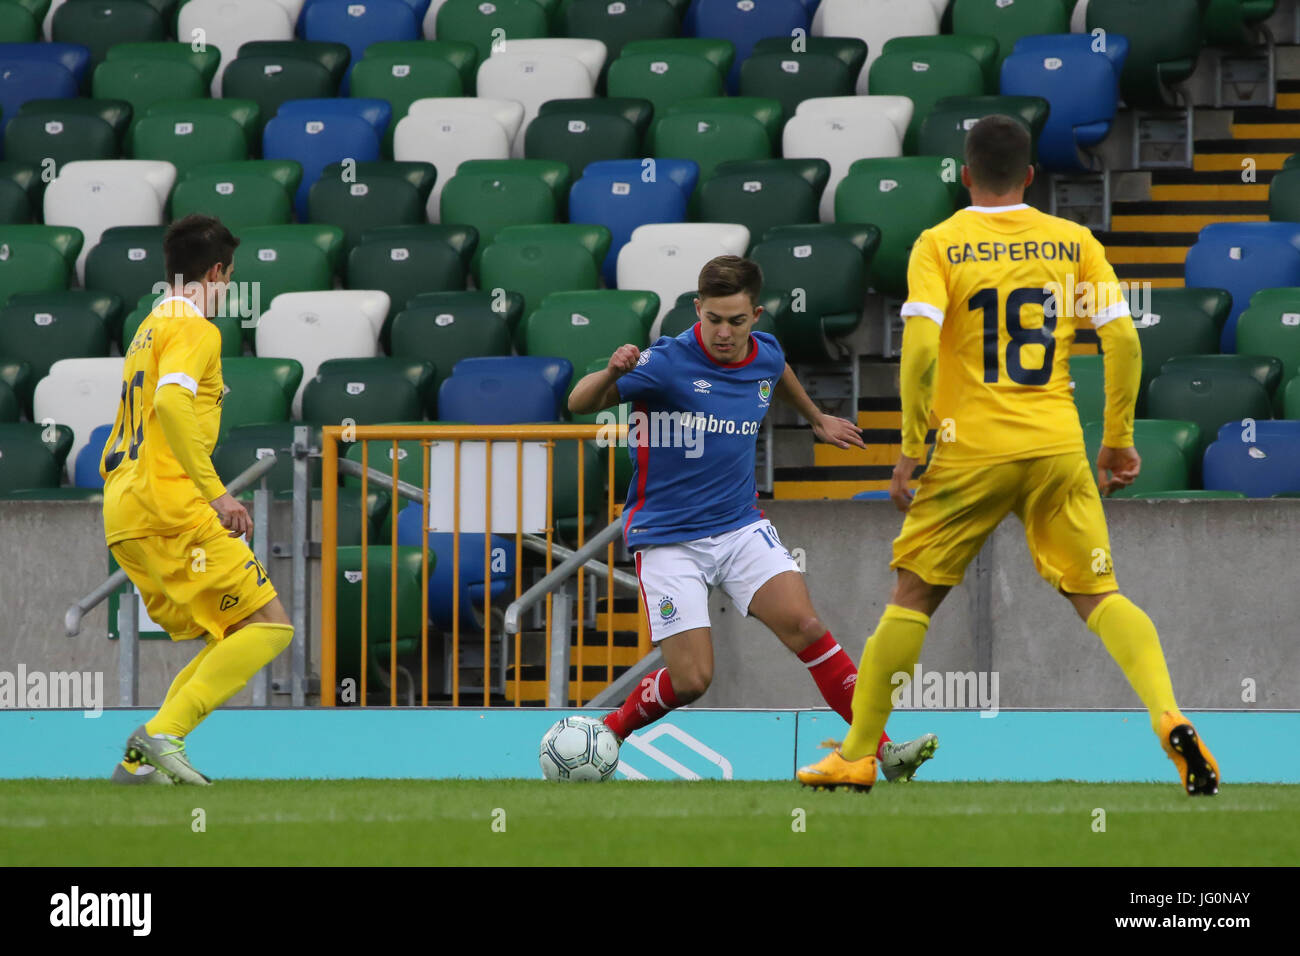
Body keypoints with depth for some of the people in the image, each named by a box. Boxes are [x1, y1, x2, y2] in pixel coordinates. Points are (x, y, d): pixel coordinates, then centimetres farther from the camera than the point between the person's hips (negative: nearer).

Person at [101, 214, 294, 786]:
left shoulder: (150, 328, 24)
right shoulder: (194, 329, -5)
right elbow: (171, 401, -25)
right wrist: (217, 493, -27)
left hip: (123, 516, 10)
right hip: (171, 508, -10)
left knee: (231, 641, 12)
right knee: (269, 625, -11)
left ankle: (140, 760, 1)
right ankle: (163, 733, -21)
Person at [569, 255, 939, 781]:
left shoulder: (766, 355, 0)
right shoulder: (667, 363, -18)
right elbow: (579, 403, -23)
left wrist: (817, 417, 43)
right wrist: (612, 373, -45)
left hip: (741, 526, 4)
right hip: (668, 537, -4)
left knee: (805, 626, -15)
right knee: (691, 679, -12)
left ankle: (883, 750, -13)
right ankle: (609, 732, 16)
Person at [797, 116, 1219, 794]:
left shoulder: (938, 245, -2)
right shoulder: (1073, 242, 6)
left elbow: (920, 348, -14)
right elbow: (1122, 339, 1)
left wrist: (911, 450, -6)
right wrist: (1119, 439, 10)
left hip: (971, 451, -2)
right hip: (1058, 447, 2)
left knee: (912, 596, 10)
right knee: (1098, 594, 6)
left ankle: (857, 754, 13)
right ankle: (1169, 718, -17)